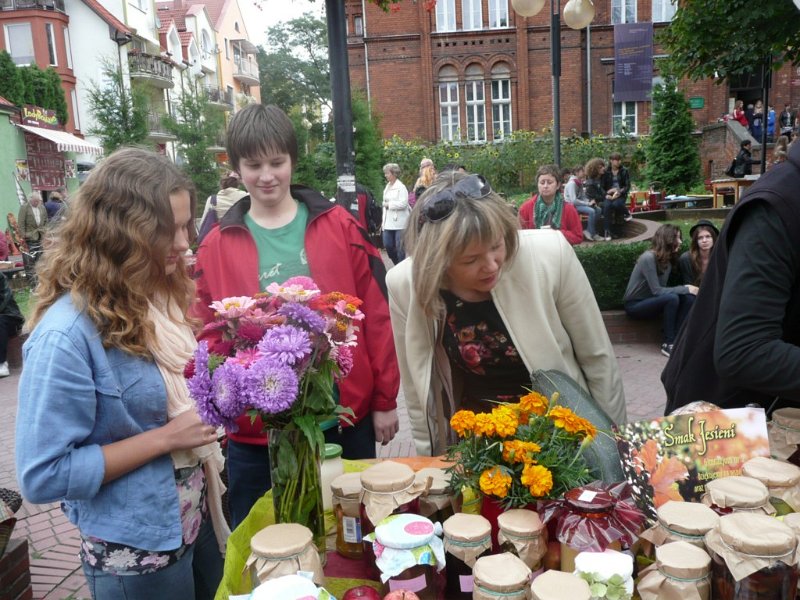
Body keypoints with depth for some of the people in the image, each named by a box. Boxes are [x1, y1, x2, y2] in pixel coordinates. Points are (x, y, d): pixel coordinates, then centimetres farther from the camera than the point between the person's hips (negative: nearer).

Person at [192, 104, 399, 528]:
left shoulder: (339, 227, 0)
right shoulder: (216, 246, 1)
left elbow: (375, 316, 0)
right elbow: (207, 334, 6)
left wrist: (385, 399, 1)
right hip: (256, 430, 1)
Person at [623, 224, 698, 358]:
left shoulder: (667, 259, 4)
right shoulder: (648, 258, -21)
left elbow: (662, 288, -2)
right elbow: (656, 290, -24)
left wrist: (686, 289, -18)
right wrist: (684, 289, -21)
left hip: (650, 301, 8)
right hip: (634, 305, -8)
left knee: (689, 298, -13)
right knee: (672, 298, -31)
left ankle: (676, 339, -14)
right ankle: (669, 344, -22)